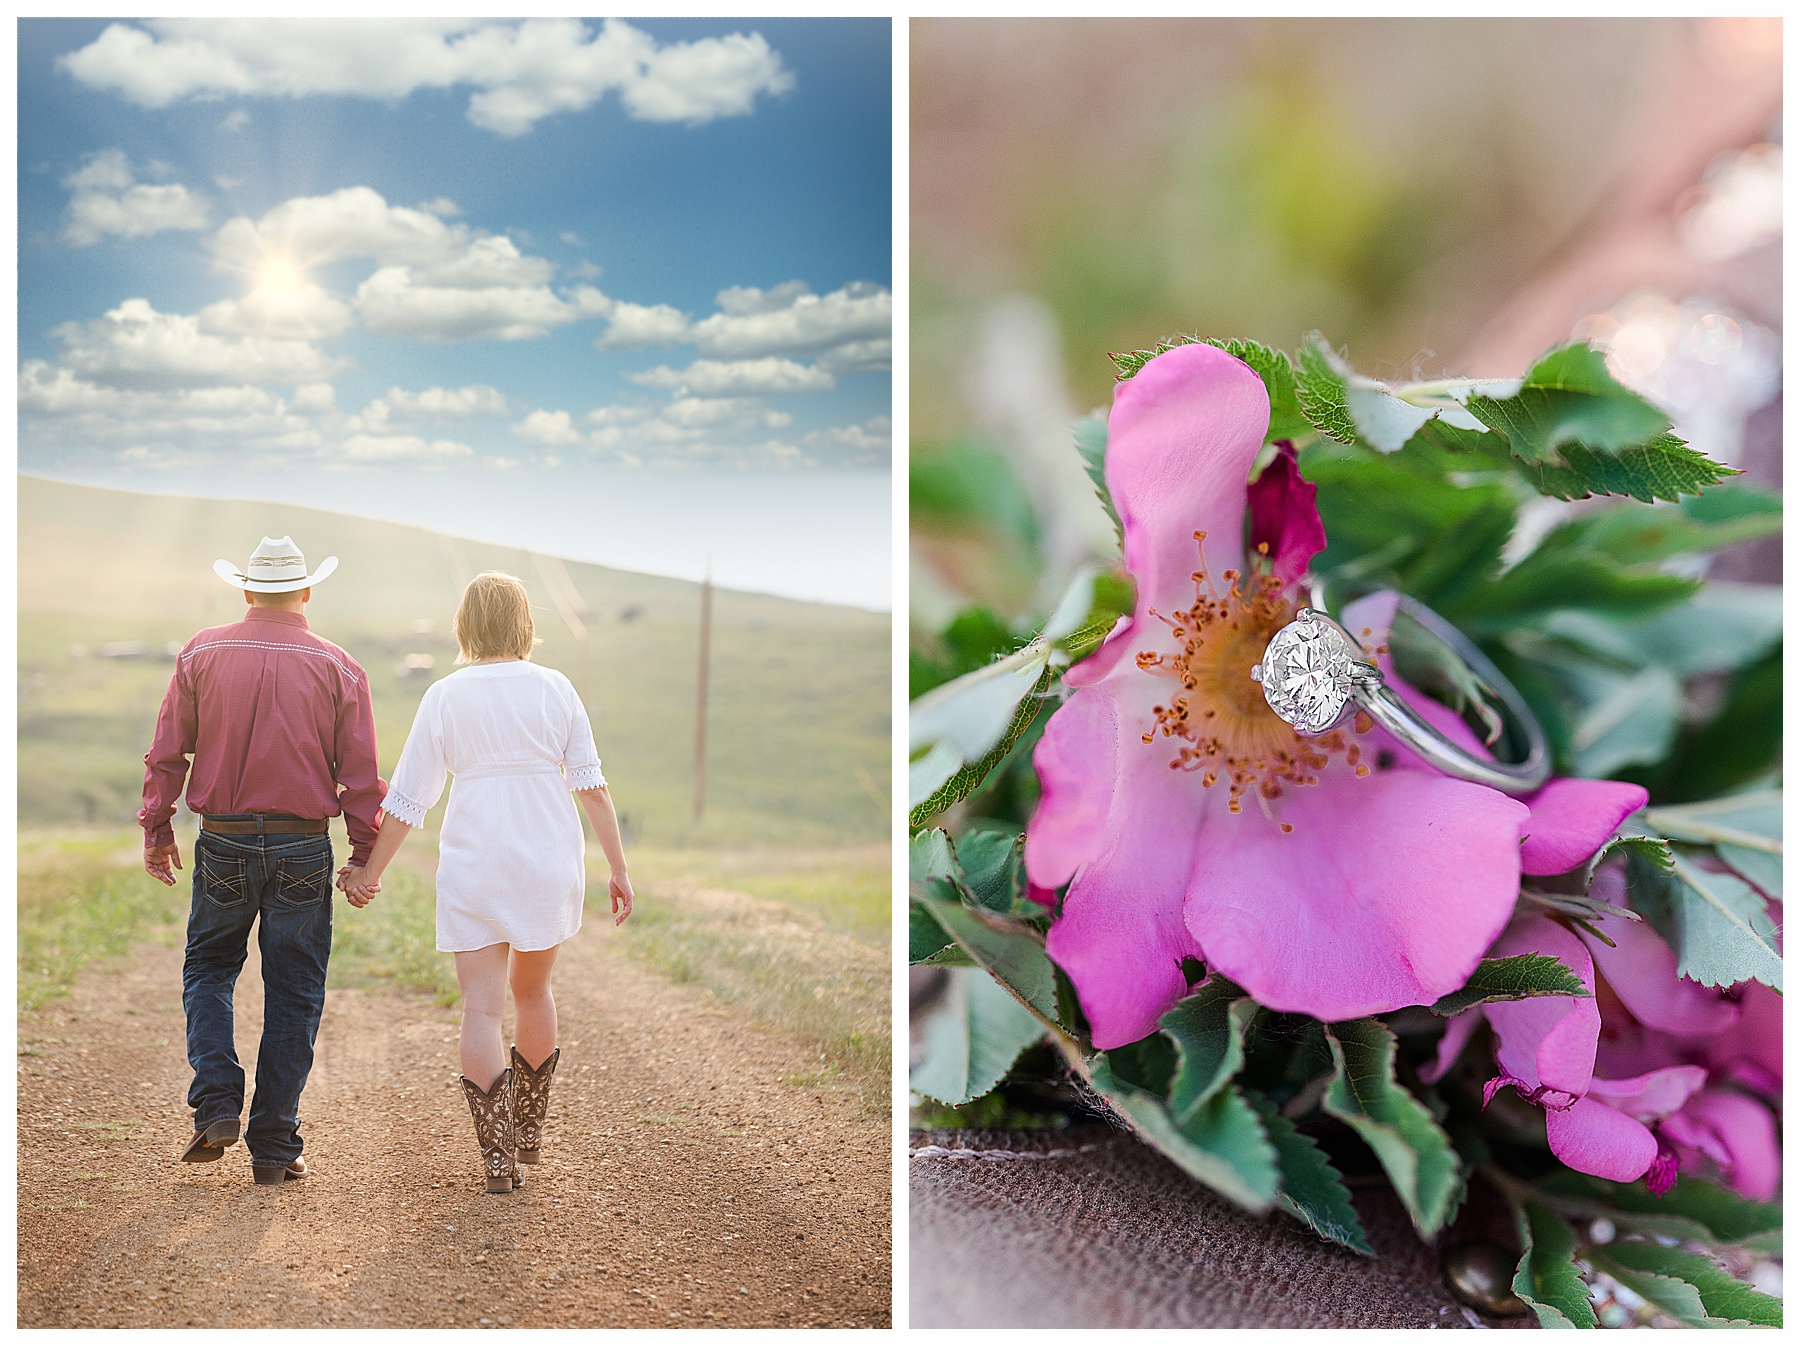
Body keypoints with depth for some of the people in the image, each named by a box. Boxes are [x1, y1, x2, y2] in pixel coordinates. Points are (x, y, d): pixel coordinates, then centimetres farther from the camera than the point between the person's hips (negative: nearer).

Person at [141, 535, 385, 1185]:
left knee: (207, 970, 20)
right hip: (303, 848, -1)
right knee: (293, 995, 7)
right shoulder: (337, 667, -1)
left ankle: (216, 1105, 3)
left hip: (223, 842, 1)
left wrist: (157, 829, 11)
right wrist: (364, 857, 4)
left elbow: (167, 753, 2)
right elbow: (360, 776, -2)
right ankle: (274, 1145, 8)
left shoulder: (201, 654, 1)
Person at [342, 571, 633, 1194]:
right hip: (550, 862, 2)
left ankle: (498, 1156, -5)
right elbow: (591, 784, -3)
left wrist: (371, 872, 10)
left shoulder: (444, 697, -2)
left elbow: (407, 799, -1)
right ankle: (529, 1132, 32)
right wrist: (618, 867, 2)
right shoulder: (555, 688, 0)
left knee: (482, 1007, 0)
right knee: (532, 991, 20)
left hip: (474, 867, -2)